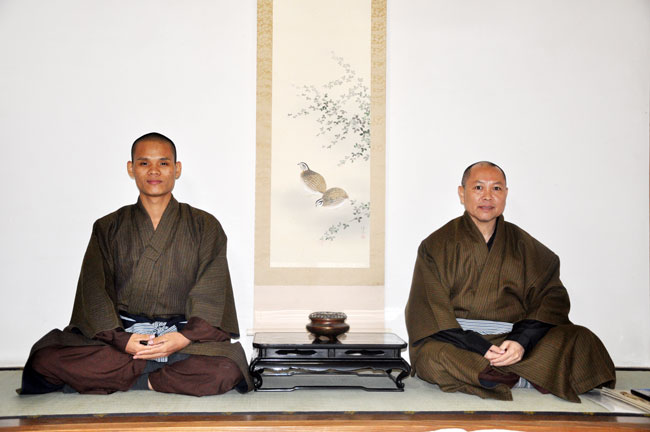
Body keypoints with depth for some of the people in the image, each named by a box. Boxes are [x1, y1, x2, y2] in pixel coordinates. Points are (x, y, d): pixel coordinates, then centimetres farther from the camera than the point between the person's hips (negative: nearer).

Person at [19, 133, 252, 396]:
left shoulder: (204, 226, 11)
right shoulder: (109, 228, 15)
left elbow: (210, 294, 0)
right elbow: (94, 289, 2)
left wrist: (184, 337, -17)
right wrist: (120, 339, -15)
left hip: (182, 333, -1)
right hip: (120, 332, 2)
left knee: (227, 370, -33)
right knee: (45, 360, -24)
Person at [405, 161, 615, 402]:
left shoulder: (523, 244, 13)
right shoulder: (436, 246, 5)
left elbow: (553, 297, 3)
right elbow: (431, 313, -5)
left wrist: (522, 341, -15)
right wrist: (478, 347, -19)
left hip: (514, 339, 2)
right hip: (456, 343, -2)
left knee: (581, 340, -19)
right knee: (431, 357, -35)